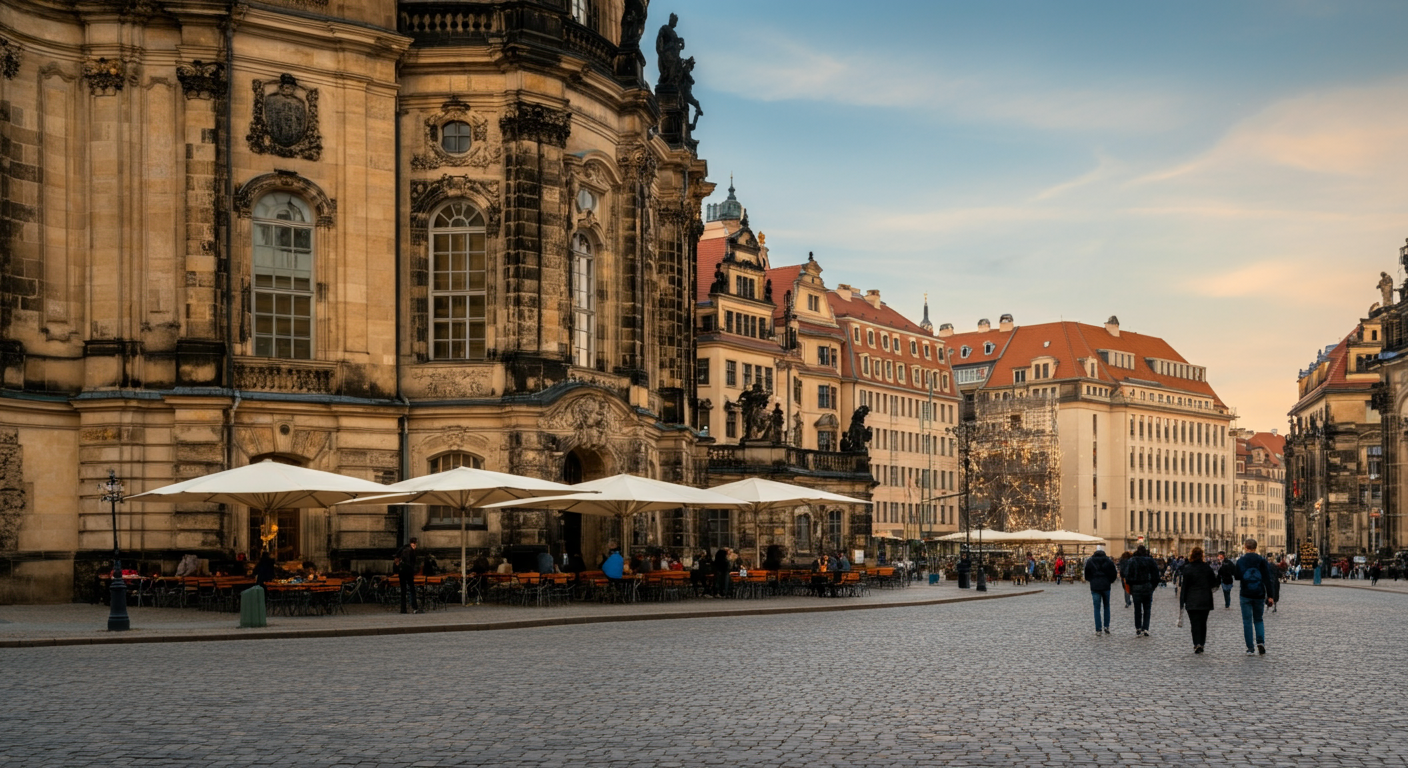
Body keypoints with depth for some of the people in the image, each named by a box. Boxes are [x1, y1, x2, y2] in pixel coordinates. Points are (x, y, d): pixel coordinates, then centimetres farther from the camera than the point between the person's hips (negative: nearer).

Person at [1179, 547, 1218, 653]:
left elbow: (1184, 586, -9)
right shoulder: (1207, 568, 2)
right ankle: (1202, 644, 16)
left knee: (1195, 623, -3)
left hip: (1192, 601, -4)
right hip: (1205, 601, 4)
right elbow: (1214, 584, 7)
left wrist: (1182, 602, -5)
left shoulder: (1187, 569, -10)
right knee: (1203, 623, 13)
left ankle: (1197, 644, -17)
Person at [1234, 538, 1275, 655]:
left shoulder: (1240, 561, -3)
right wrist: (1270, 596, -2)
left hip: (1245, 595, -2)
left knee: (1247, 621, 4)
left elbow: (1237, 577, 4)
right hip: (1259, 595, 2)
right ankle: (1261, 642, -5)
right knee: (1258, 619, 17)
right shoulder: (1262, 560, -2)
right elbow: (1267, 579, -4)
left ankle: (1250, 648, 1)